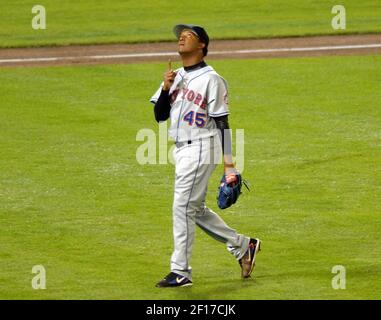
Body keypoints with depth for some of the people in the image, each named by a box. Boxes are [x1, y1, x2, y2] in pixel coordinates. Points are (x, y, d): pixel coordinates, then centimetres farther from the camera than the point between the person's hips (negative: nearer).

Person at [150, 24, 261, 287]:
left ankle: (180, 272, -4)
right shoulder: (175, 78, 13)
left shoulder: (211, 79, -8)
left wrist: (229, 164, -13)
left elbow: (222, 123, -10)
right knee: (196, 210, 13)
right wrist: (166, 89, -6)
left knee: (183, 207, -10)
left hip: (201, 148, -8)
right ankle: (242, 246, 26)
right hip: (181, 149, 8)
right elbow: (160, 116, 12)